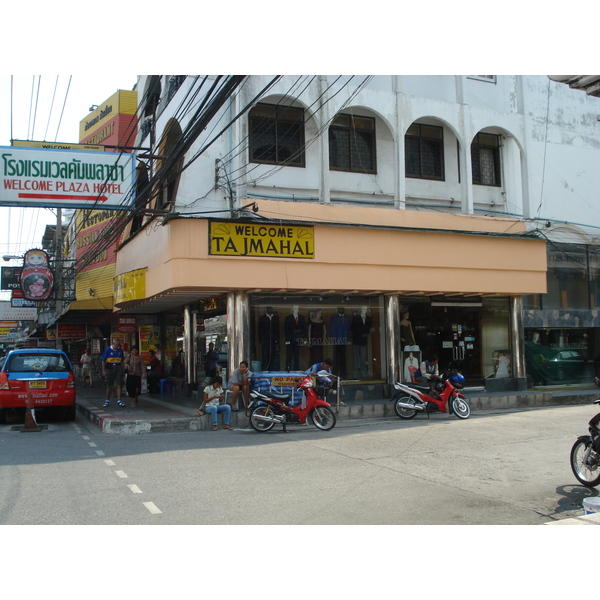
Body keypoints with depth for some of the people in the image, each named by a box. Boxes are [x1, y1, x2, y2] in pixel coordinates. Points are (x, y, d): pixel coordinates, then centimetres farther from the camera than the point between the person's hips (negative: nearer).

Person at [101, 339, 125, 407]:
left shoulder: (120, 350, 6)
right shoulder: (108, 350, -4)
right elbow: (103, 360, -2)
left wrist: (122, 369, 11)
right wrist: (103, 371, -7)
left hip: (118, 368, 2)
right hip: (110, 368, -2)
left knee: (118, 385, -5)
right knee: (109, 386, 6)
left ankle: (119, 400, -5)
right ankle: (107, 400, 19)